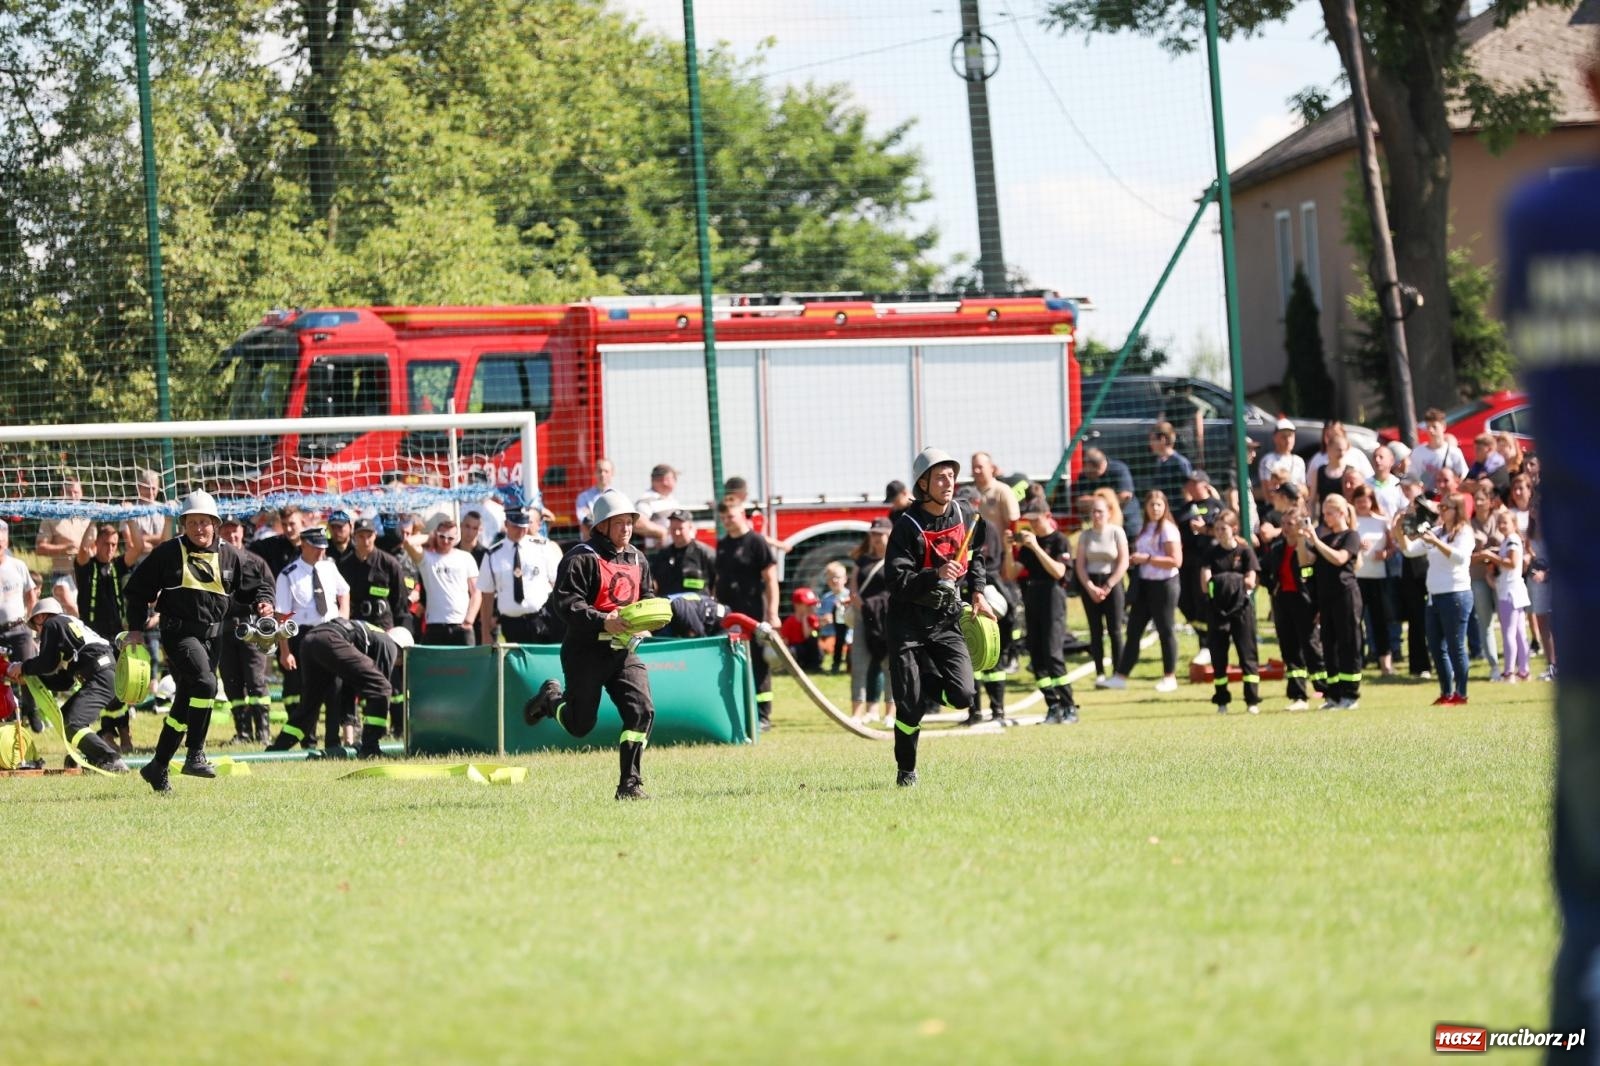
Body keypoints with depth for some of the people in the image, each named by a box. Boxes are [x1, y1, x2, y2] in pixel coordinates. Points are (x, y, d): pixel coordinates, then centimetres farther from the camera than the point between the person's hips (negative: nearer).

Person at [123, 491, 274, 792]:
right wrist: (136, 628, 1)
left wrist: (263, 602, -5)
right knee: (204, 683, -28)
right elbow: (138, 587, 6)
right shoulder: (169, 553, 0)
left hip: (211, 637, 5)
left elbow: (254, 585, 17)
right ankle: (195, 754, -23)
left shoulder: (229, 555, 8)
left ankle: (158, 767, 23)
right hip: (178, 633, -5)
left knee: (185, 704, 10)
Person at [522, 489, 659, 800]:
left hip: (624, 651, 6)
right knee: (579, 725, 4)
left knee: (642, 710, -13)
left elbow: (646, 598, 23)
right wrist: (603, 621, -30)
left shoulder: (637, 559, 13)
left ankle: (630, 784, -7)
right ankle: (551, 698, 39)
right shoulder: (582, 559, -10)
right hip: (586, 651, -5)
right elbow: (566, 603, -18)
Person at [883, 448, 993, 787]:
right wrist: (935, 575, -34)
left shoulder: (965, 518, 2)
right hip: (909, 622, -4)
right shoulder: (908, 527, -14)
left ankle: (931, 683, 22)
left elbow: (975, 555, 24)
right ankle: (906, 770, 14)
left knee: (963, 696, -11)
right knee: (909, 705, -6)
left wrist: (976, 593, 14)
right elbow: (897, 581, -21)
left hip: (947, 621, 4)